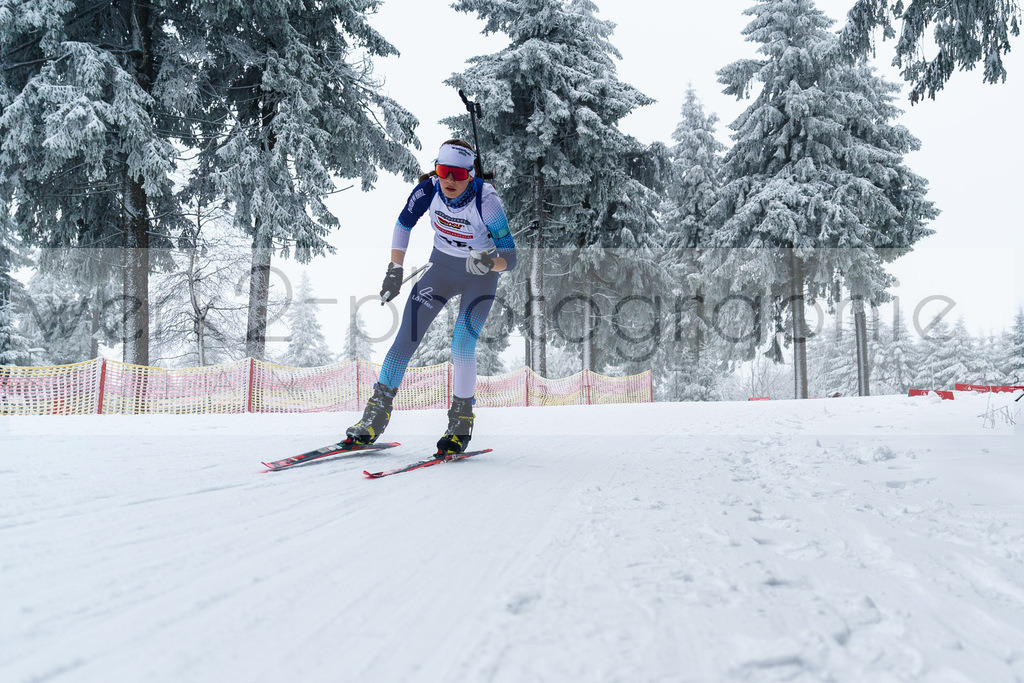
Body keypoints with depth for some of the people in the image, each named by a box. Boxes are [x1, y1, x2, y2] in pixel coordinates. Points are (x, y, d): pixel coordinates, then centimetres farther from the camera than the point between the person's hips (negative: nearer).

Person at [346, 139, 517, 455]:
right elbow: (404, 224, 1)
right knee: (405, 338, -6)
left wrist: (490, 263, -47)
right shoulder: (429, 189, -18)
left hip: (480, 277, -3)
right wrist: (395, 270, -2)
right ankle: (375, 419, 4)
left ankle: (461, 425, 1)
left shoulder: (487, 201, -27)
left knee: (462, 346, -19)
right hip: (441, 267, 3)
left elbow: (510, 258, -25)